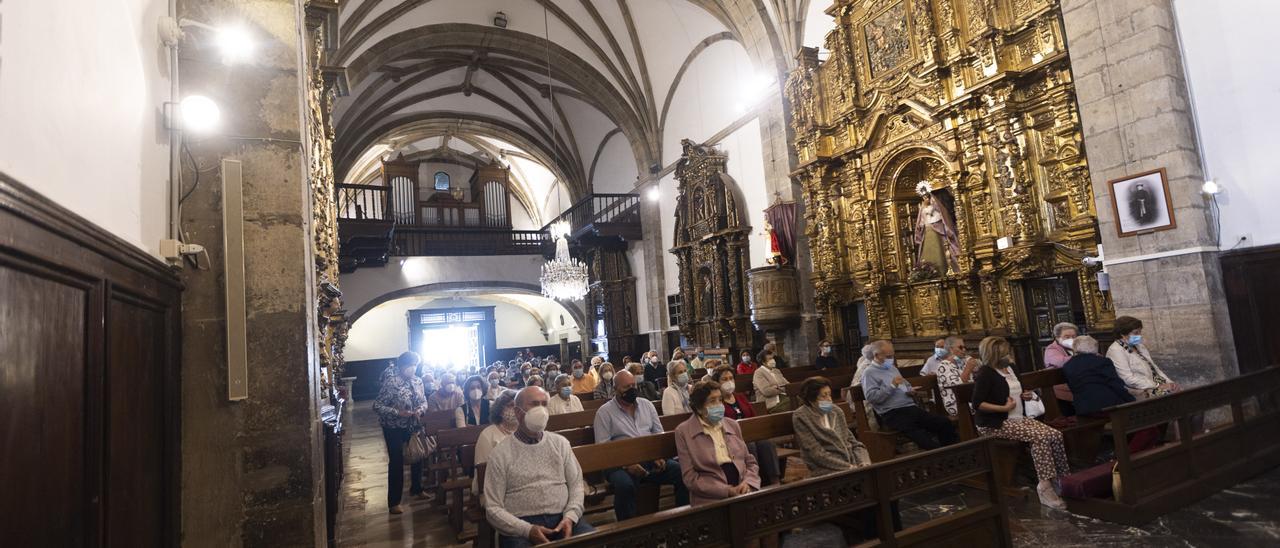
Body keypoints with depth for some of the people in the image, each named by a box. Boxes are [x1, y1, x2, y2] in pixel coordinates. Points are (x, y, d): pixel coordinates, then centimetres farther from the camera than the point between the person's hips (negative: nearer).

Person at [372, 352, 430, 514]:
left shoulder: (417, 381, -3)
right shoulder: (391, 382, -21)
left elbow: (424, 401, 6)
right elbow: (377, 406, -20)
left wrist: (420, 410, -15)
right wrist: (398, 412, -28)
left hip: (413, 426, 6)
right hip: (394, 428, -6)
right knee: (397, 462, 0)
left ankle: (416, 488, 40)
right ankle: (394, 502, 14)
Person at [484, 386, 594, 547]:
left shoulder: (560, 443, 11)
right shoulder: (500, 454, 1)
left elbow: (576, 484, 10)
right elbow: (493, 508, -2)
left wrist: (570, 517, -8)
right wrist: (527, 530, -15)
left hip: (562, 519, 2)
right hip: (521, 526, -2)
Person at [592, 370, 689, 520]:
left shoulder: (647, 404, 15)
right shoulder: (604, 412, 1)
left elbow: (659, 434, 15)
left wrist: (659, 455, -5)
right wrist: (626, 464, -19)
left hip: (652, 458, 4)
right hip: (622, 463, -4)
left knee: (682, 472, -20)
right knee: (624, 485, -37)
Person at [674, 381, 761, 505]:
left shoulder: (732, 425, 14)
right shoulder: (684, 432, -1)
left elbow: (751, 462, 16)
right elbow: (690, 477, -5)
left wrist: (748, 483, -5)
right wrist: (727, 490, -13)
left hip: (743, 492, 5)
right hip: (711, 499, -5)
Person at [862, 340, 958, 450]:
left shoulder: (892, 368, 22)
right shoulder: (870, 373, -4)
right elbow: (871, 397, -16)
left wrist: (910, 390, 9)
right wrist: (891, 386, -19)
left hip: (911, 407, 8)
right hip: (893, 414, -8)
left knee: (945, 423, -6)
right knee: (923, 439, -29)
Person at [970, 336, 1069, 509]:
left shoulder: (1009, 367, 12)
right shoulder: (985, 373, -15)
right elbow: (977, 404, -20)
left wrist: (1024, 395, 9)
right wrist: (1004, 408, -24)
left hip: (1018, 418, 8)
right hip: (994, 424, -8)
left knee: (1055, 435, -11)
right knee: (1040, 436, -26)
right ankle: (1045, 486, -20)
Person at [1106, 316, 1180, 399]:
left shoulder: (1139, 346, 18)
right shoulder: (1115, 351, -12)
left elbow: (1154, 368, 20)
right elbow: (1128, 379, -17)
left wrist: (1169, 382, 4)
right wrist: (1157, 386, -15)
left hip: (1155, 384, 9)